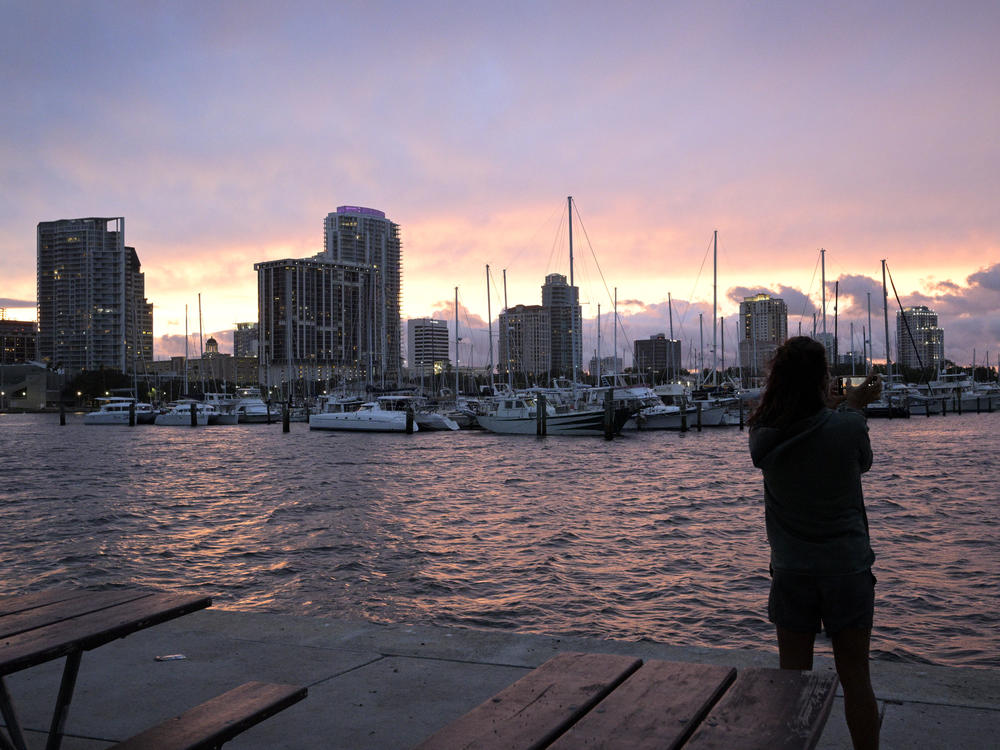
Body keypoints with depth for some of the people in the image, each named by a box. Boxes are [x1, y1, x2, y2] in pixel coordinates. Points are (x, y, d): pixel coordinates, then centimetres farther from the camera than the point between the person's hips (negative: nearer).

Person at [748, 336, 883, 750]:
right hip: (847, 568, -2)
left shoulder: (763, 437, -8)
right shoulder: (848, 427, -14)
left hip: (791, 572, 2)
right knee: (855, 680, 9)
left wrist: (844, 404, 17)